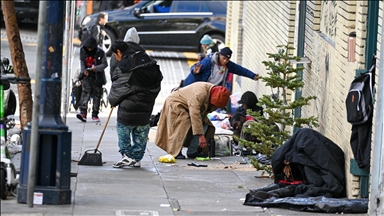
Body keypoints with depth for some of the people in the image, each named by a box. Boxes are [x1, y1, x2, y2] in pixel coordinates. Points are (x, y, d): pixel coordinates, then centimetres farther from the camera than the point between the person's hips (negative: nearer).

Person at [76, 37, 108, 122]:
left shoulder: (100, 52, -11)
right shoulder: (83, 51, -1)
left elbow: (105, 64, -4)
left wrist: (96, 68, -22)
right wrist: (84, 70, -5)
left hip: (97, 76, -1)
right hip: (86, 75, 1)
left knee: (96, 95, 5)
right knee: (85, 92, -15)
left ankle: (95, 115, 15)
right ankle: (83, 113, -25)